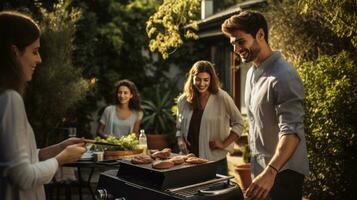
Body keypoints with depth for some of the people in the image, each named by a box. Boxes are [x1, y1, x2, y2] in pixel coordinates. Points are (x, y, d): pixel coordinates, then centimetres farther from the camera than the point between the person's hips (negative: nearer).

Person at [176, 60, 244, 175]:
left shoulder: (222, 98, -6)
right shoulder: (183, 100, 5)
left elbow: (238, 123, 1)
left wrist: (224, 143, -6)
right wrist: (180, 140, 0)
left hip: (215, 161, -3)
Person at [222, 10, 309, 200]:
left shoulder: (283, 76, -21)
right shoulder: (252, 72, 7)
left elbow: (291, 131, -29)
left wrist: (270, 172, -40)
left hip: (282, 171, -8)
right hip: (261, 168, 8)